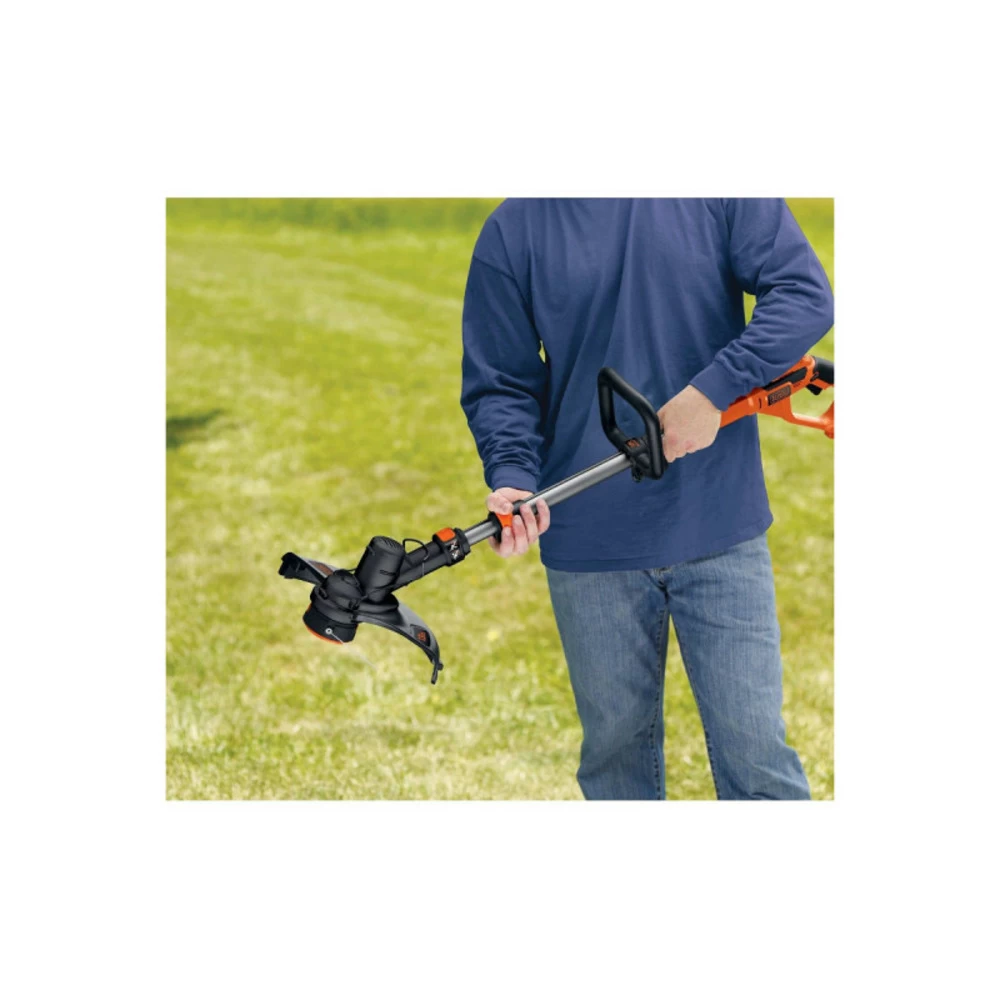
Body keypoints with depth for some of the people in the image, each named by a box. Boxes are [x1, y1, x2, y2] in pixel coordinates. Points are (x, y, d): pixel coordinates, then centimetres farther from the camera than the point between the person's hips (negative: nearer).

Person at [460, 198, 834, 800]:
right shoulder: (514, 231, 2)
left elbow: (806, 294, -8)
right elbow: (499, 383, 3)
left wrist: (713, 389, -19)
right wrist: (511, 478, -15)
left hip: (722, 529, -1)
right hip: (589, 544, 2)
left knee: (755, 750, 1)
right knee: (617, 751, 13)